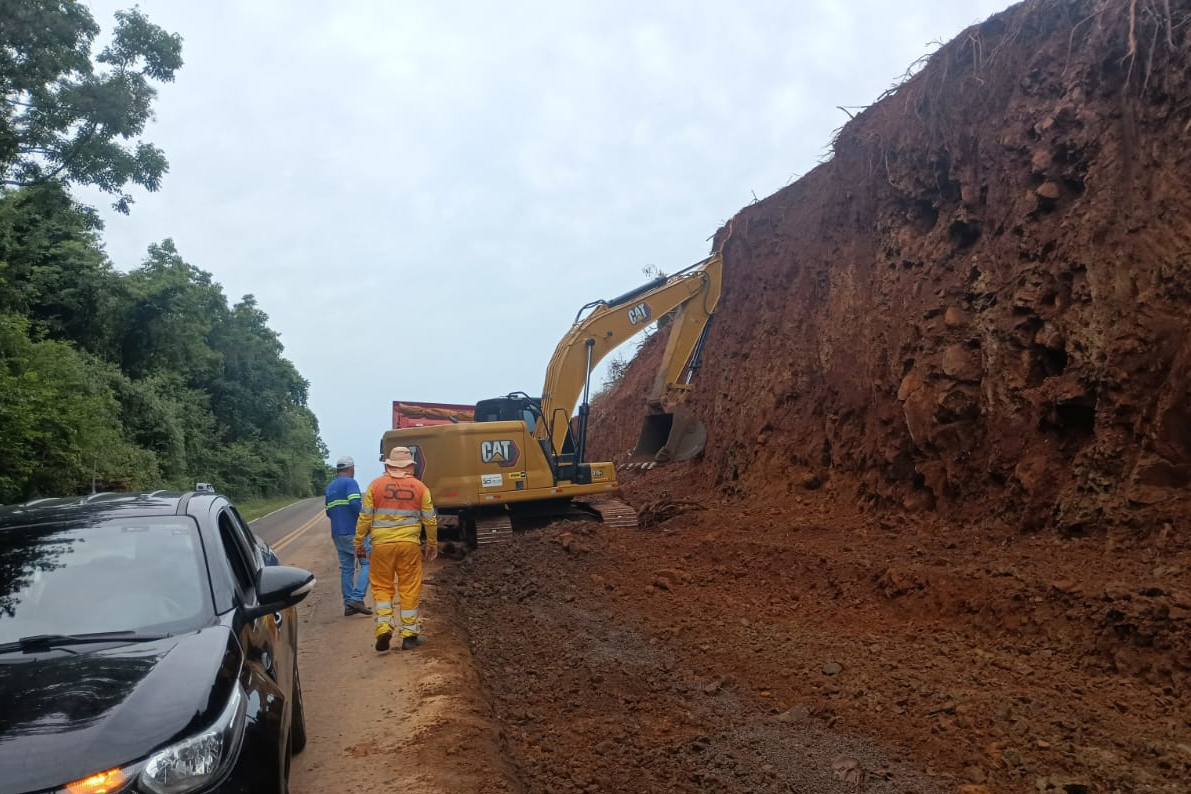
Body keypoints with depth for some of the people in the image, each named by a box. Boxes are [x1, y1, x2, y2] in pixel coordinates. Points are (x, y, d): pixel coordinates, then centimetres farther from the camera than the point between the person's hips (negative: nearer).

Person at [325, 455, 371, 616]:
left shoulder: (330, 488, 18)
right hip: (353, 532, -8)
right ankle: (357, 598, -16)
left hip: (337, 534, 8)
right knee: (367, 562, -4)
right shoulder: (350, 482, -8)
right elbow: (355, 503, -23)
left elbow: (328, 512, 21)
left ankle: (348, 605, 11)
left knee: (346, 568, 11)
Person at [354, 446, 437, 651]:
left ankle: (384, 627, -1)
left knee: (382, 587, 12)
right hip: (410, 544, 0)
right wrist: (432, 546, 18)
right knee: (410, 589, 8)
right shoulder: (419, 487, 2)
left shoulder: (376, 485, 0)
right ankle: (409, 634, 11)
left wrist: (359, 543, 10)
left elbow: (365, 517, 0)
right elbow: (430, 520, 6)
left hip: (382, 544, 0)